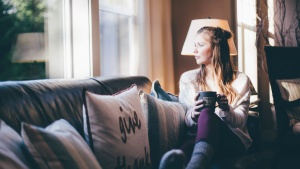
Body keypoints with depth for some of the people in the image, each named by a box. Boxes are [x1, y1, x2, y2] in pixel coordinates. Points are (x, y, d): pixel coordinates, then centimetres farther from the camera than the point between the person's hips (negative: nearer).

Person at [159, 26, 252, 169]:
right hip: (197, 138, 3)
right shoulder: (188, 78, 16)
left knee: (207, 114, -40)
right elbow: (185, 122, 12)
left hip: (233, 141, -2)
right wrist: (193, 114, -15)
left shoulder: (240, 80, 9)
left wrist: (226, 110, -22)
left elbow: (240, 121, 2)